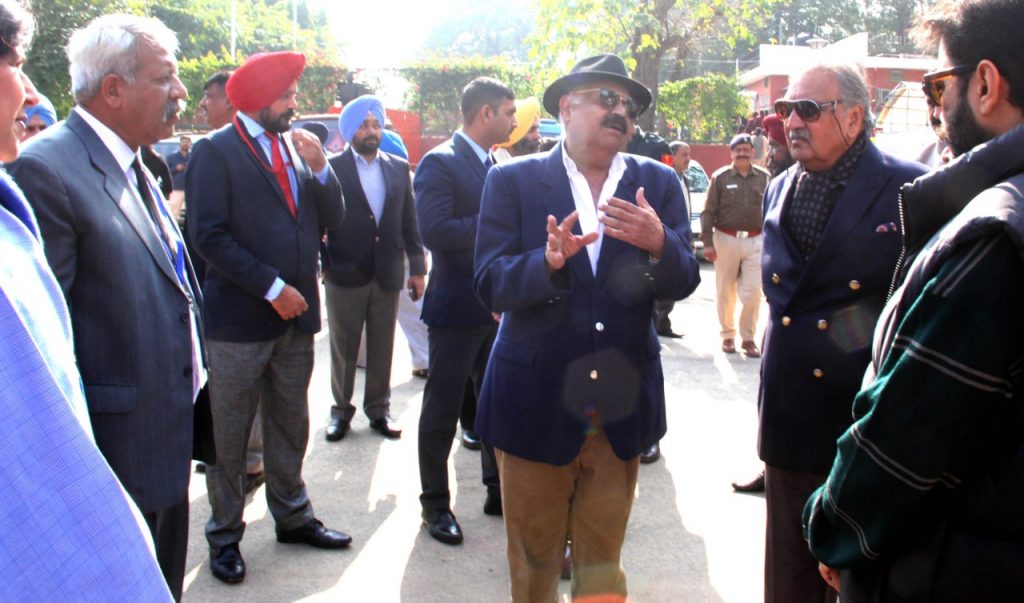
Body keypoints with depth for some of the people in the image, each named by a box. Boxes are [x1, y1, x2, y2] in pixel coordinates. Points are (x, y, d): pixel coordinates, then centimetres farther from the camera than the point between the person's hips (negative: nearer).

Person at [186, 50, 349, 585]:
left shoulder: (297, 147, 11)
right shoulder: (215, 151, -8)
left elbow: (331, 219, 9)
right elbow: (209, 234, -15)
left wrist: (319, 168, -8)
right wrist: (271, 287, -17)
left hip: (296, 316, 6)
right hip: (239, 318, -6)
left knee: (291, 426, 16)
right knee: (229, 435, 7)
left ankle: (292, 516, 31)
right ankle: (224, 534, 21)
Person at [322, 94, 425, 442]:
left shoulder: (399, 169, 7)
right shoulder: (332, 169, -4)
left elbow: (409, 221, 8)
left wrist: (417, 267, 6)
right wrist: (322, 265, -8)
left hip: (389, 273, 3)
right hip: (345, 274, -2)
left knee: (382, 348, 10)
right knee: (343, 348, 9)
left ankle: (379, 408, 24)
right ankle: (341, 410, 24)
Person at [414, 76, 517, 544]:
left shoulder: (495, 166, 12)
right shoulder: (440, 163, -13)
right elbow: (434, 231, -26)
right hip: (457, 307, -8)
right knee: (443, 408, 6)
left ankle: (498, 492, 30)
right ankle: (435, 504, 20)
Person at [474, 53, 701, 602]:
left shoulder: (659, 184, 3)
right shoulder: (513, 181, -4)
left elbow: (682, 284, -4)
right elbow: (490, 285, -12)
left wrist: (658, 244, -26)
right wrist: (549, 261, -31)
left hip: (621, 406, 2)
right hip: (536, 403, -2)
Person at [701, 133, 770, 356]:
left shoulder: (763, 177, 6)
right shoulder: (720, 177, 2)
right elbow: (708, 212, 0)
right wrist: (707, 242, -6)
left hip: (755, 241, 1)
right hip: (726, 239, -1)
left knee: (753, 292, -3)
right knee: (725, 292, 8)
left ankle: (748, 337, 11)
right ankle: (728, 335, 24)